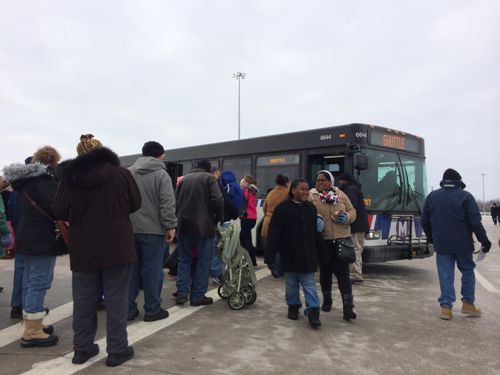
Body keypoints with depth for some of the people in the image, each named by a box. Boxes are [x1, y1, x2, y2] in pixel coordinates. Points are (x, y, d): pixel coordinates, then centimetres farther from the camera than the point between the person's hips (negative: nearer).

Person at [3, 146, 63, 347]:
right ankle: (32, 333, -1)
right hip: (43, 239, -10)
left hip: (26, 236, 10)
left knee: (30, 281, 14)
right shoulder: (45, 178, -15)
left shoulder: (24, 180, 15)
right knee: (40, 283, -5)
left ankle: (31, 325, 24)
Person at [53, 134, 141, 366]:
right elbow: (135, 204, 3)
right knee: (116, 298, 5)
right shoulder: (120, 173, -6)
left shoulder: (69, 177, -2)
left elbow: (59, 212, 1)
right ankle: (117, 350, 11)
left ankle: (82, 348, 24)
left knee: (84, 300, 14)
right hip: (117, 246, -2)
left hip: (82, 248, 2)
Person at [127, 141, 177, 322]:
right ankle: (152, 310, 11)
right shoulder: (161, 174, -7)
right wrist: (170, 226, -11)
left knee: (131, 268, 13)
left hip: (130, 229, 5)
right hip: (153, 229, -5)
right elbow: (168, 203, -14)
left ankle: (128, 308, 19)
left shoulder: (127, 173, 9)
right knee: (153, 270, 3)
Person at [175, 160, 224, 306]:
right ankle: (197, 296, 6)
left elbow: (175, 201, 17)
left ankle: (182, 293, 7)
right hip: (203, 225, -4)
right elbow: (218, 200, -13)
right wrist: (219, 218, -1)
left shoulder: (184, 179, 15)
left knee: (184, 259, 13)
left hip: (184, 225, 4)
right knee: (202, 261, 4)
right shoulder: (209, 178, 0)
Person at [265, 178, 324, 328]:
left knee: (309, 284, 2)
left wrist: (320, 252, 11)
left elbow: (316, 231, 11)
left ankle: (313, 311, 5)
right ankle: (293, 306, 30)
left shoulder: (311, 208, 5)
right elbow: (274, 233, -11)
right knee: (291, 284, 12)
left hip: (308, 255, 2)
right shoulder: (282, 208, -10)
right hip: (290, 255, -2)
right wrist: (270, 256, -14)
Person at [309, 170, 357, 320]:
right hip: (322, 240, 0)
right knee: (325, 272, 15)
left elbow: (352, 211, 12)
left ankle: (348, 307, 3)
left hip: (341, 239, 1)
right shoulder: (311, 196, -1)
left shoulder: (340, 194, 7)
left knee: (343, 274, -1)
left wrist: (347, 217, -10)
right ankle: (327, 300, 34)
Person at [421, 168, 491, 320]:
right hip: (462, 243, -2)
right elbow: (475, 222, -10)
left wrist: (430, 237, 23)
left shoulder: (432, 196, 4)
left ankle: (446, 306, 2)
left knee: (445, 273, 5)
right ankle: (468, 303, 18)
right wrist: (484, 240, -2)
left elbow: (425, 221, 9)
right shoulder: (465, 196, -6)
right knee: (467, 270, 15)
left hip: (441, 244, 2)